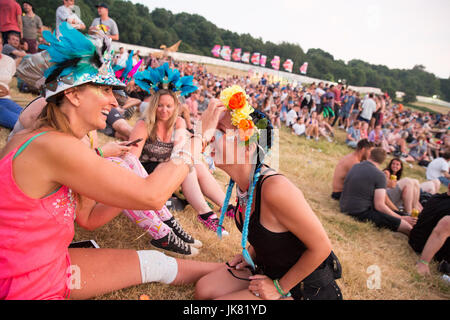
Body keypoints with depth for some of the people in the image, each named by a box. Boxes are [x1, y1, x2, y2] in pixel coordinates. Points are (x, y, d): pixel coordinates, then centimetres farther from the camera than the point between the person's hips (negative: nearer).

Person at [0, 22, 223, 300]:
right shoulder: (53, 145, -26)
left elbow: (88, 218, 4)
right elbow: (152, 196, -28)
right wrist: (202, 134, -20)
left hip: (51, 264, 8)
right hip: (25, 288, -8)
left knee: (153, 262, 12)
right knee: (154, 263, -11)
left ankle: (226, 270, 28)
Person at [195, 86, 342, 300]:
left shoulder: (275, 188, -34)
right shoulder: (242, 183, -7)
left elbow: (321, 247, -25)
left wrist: (279, 287, -16)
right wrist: (251, 253, 2)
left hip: (305, 285, -7)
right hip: (266, 267, 8)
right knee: (203, 290, 1)